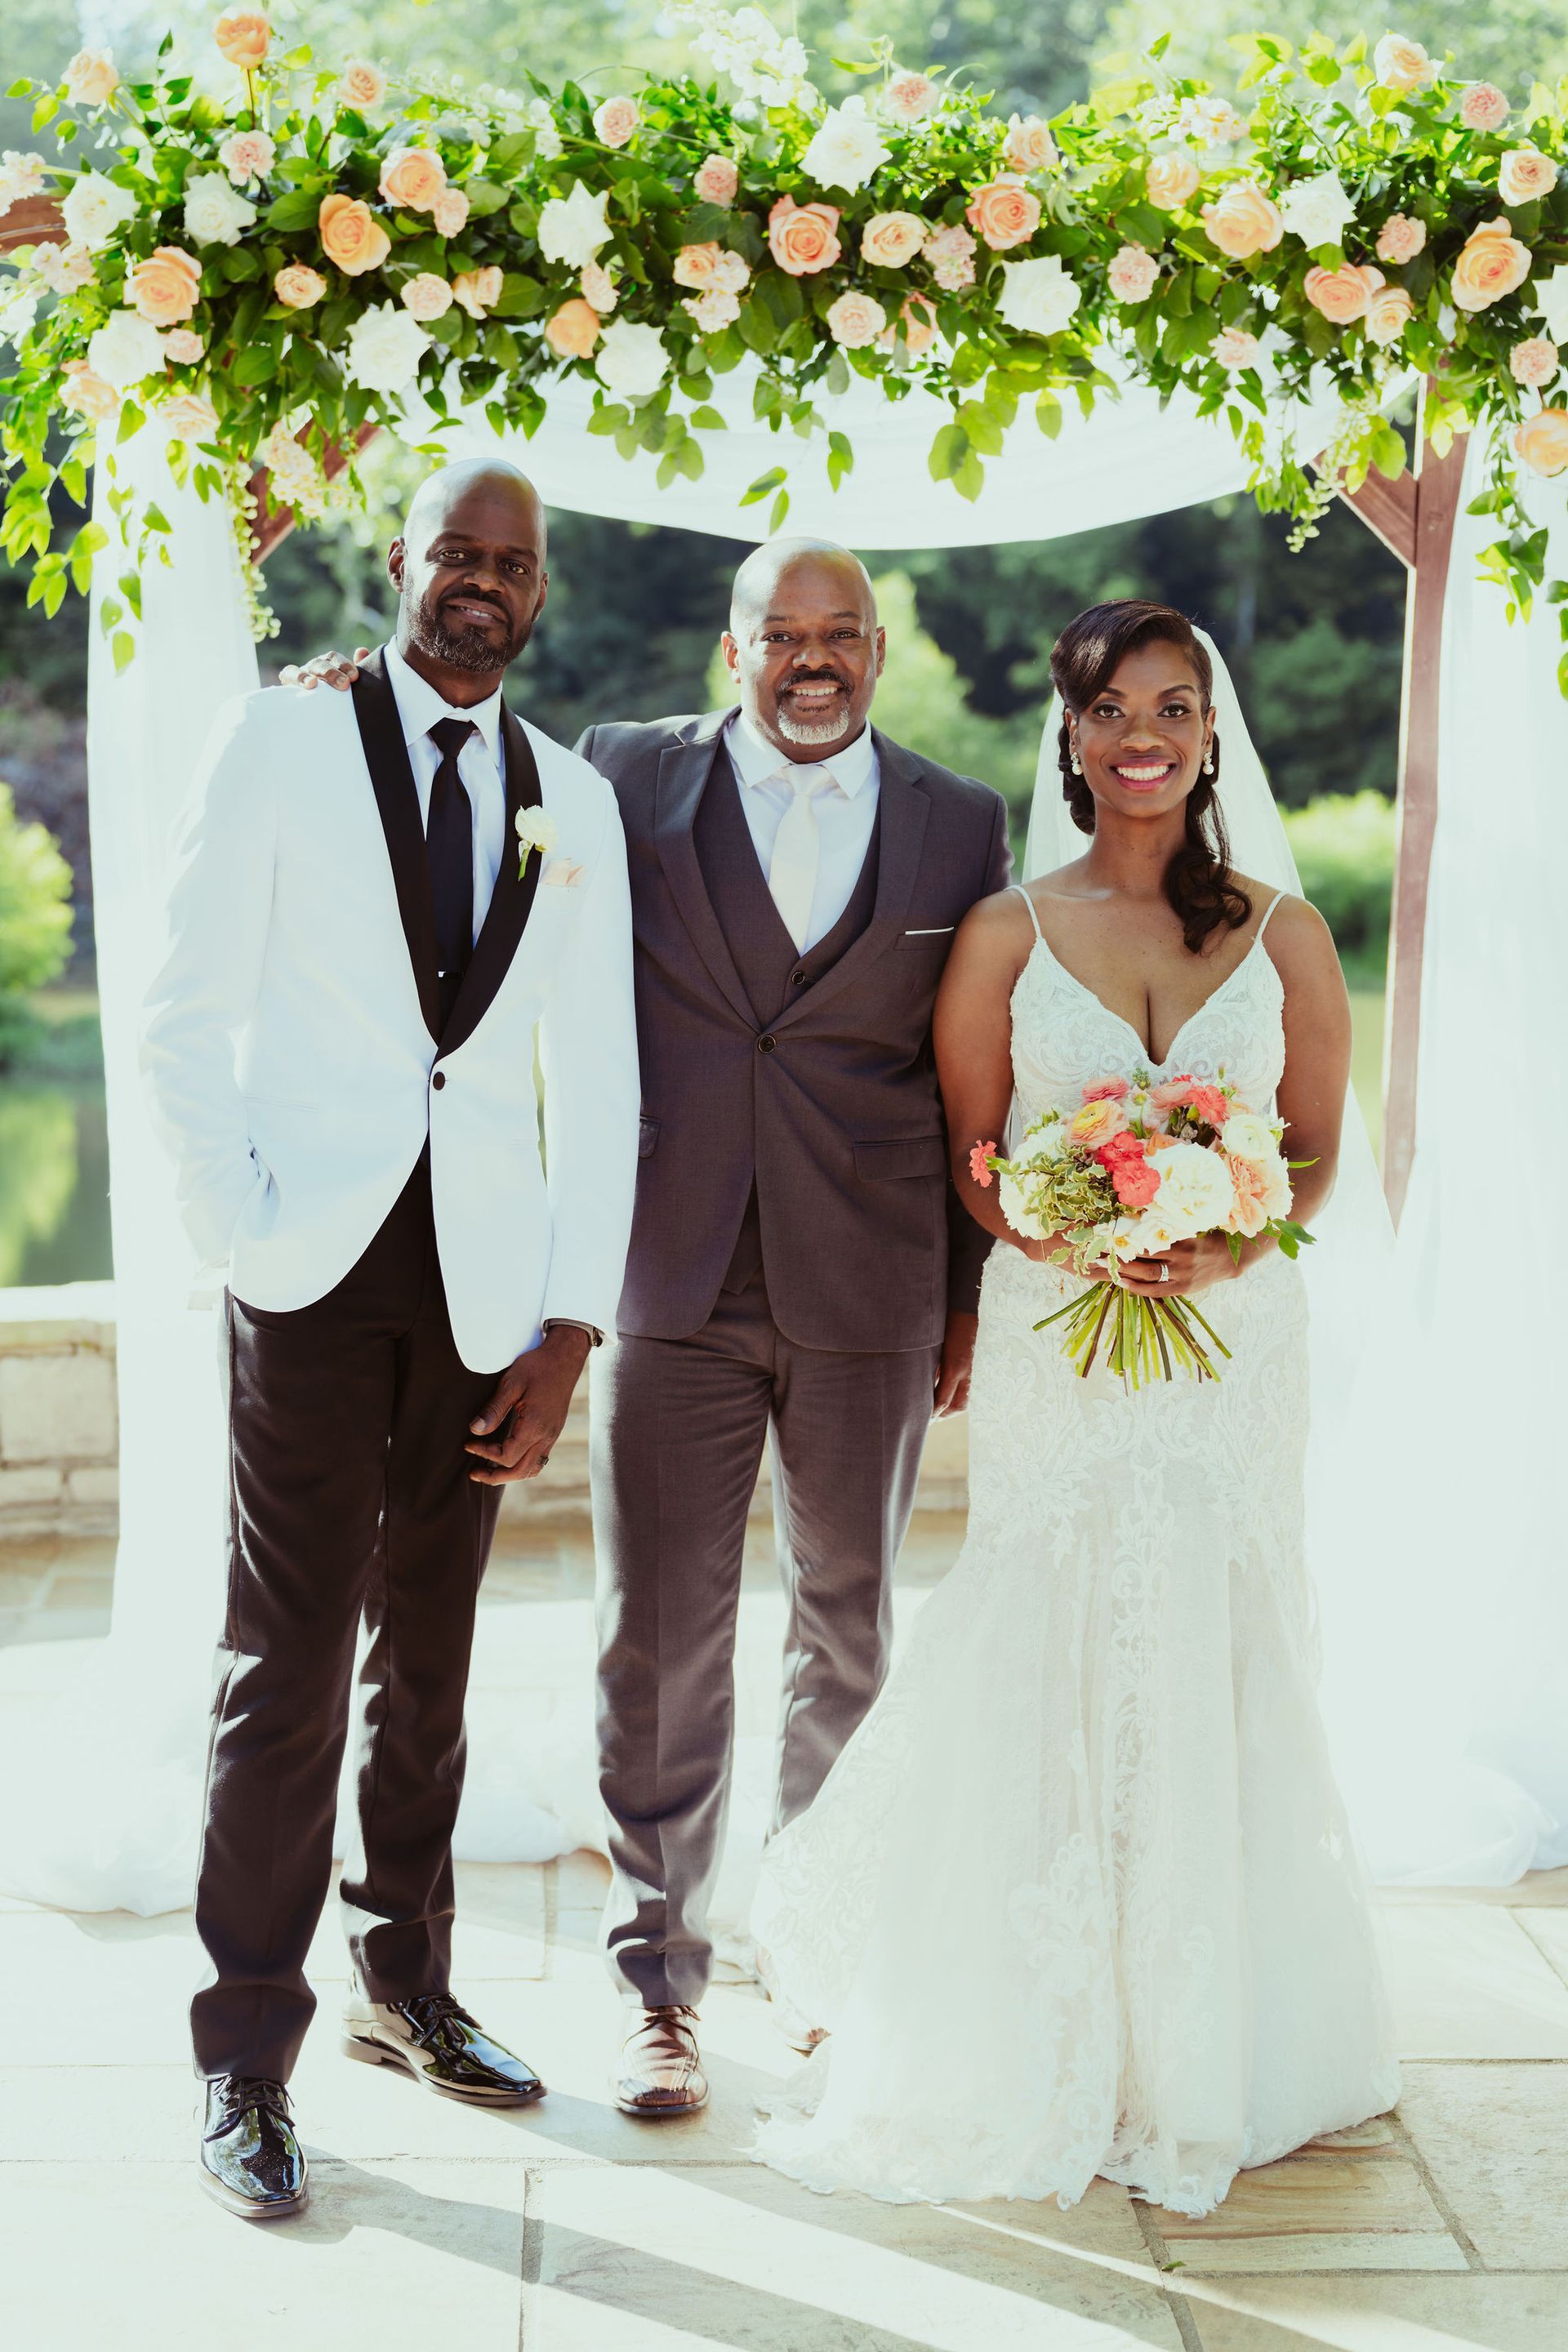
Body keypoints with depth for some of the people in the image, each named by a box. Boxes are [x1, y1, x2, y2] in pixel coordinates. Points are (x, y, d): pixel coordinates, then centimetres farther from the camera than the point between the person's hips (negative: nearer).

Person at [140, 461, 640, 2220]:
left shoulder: (575, 802, 11)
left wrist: (571, 1324, 3)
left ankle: (404, 1989, 26)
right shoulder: (280, 740, 1)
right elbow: (187, 1020, -2)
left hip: (484, 1284, 3)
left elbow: (597, 1080, 9)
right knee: (289, 1665, -3)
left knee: (428, 1659, 11)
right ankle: (245, 2057, 7)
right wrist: (240, 1233, -9)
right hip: (315, 1267, -3)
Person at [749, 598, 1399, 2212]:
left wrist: (1224, 1244, -12)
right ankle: (1054, 2043, 15)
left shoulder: (1283, 934, 6)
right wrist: (1075, 1239, -15)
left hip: (1233, 1341, 1)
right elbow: (968, 1159, 4)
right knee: (1051, 1670, -1)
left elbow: (1317, 1150, 8)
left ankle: (1210, 2043, 21)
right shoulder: (1007, 934, 3)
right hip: (1055, 1342, -1)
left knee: (1217, 1673, 4)